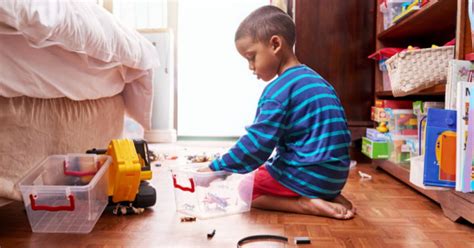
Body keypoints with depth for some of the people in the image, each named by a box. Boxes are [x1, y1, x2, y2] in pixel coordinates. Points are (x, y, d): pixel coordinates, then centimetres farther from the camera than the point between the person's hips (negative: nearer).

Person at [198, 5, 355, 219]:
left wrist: (215, 169, -11)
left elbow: (256, 144, -20)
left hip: (307, 176, -8)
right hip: (335, 176, 9)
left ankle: (304, 204, -10)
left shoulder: (278, 91, -16)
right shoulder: (315, 80, 11)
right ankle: (330, 197, 9)